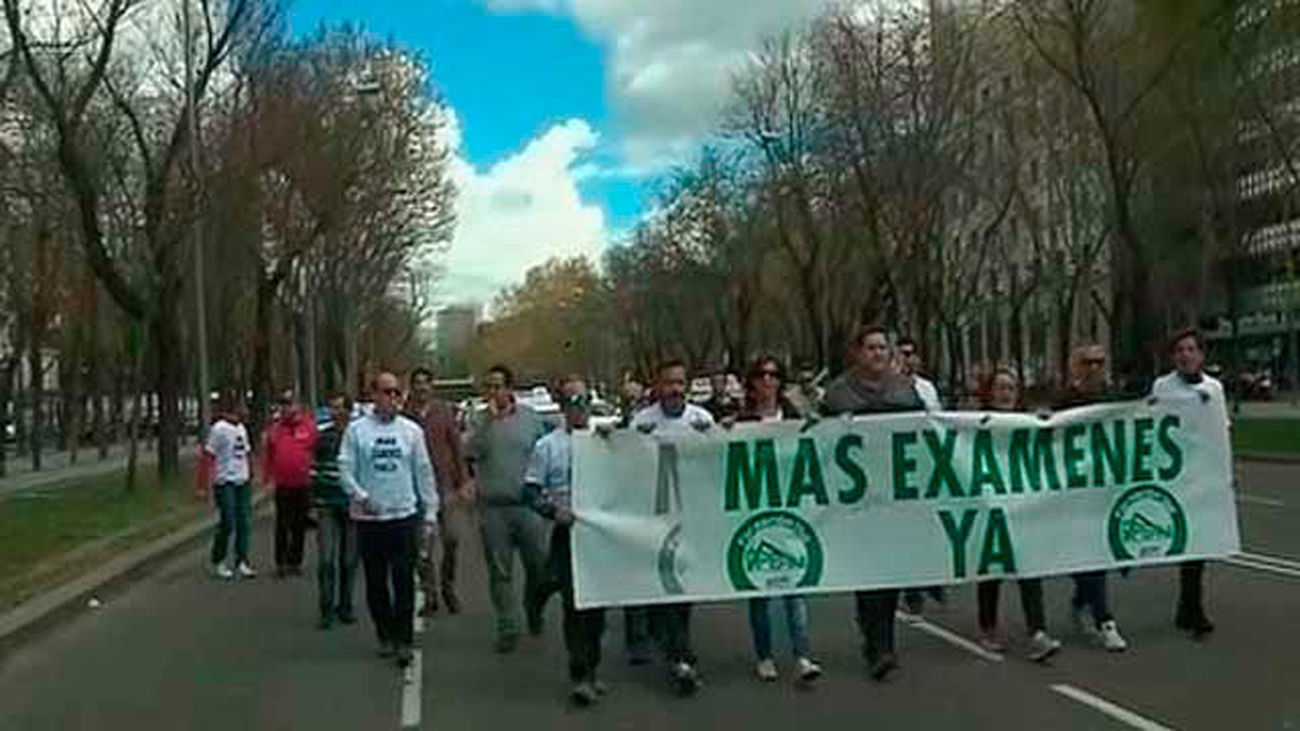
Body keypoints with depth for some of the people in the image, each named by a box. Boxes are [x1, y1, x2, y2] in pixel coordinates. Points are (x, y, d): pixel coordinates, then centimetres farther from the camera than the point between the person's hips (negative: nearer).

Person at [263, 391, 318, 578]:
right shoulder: (275, 428, 4)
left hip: (303, 485, -1)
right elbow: (267, 456, 7)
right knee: (282, 526, 3)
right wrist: (267, 480, 2)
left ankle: (295, 562, 20)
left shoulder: (309, 426, -2)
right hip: (282, 486, 1)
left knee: (299, 527, 9)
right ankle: (280, 563, 12)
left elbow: (318, 453, -1)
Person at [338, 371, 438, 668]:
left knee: (404, 581, -3)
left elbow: (423, 472, 7)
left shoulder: (411, 430, 4)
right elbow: (345, 468, -1)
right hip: (369, 518, 0)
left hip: (405, 515, 0)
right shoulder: (356, 430, 0)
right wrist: (360, 495, -16)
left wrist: (430, 510, 5)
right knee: (376, 582, 10)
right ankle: (385, 635, 24)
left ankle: (404, 640, 1)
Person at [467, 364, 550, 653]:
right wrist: (489, 420, -17)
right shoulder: (481, 421, 2)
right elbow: (473, 453, -13)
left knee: (540, 566, 5)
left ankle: (533, 610, 33)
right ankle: (507, 628, 15)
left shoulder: (529, 417, 4)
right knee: (500, 572, 5)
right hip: (493, 508, 0)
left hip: (527, 505, 0)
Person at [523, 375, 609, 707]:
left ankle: (590, 670, 22)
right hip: (566, 533, -3)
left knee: (598, 604, 8)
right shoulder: (547, 446, 2)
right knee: (574, 604, -7)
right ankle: (580, 676, -3)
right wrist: (553, 509, -13)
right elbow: (530, 490, 1)